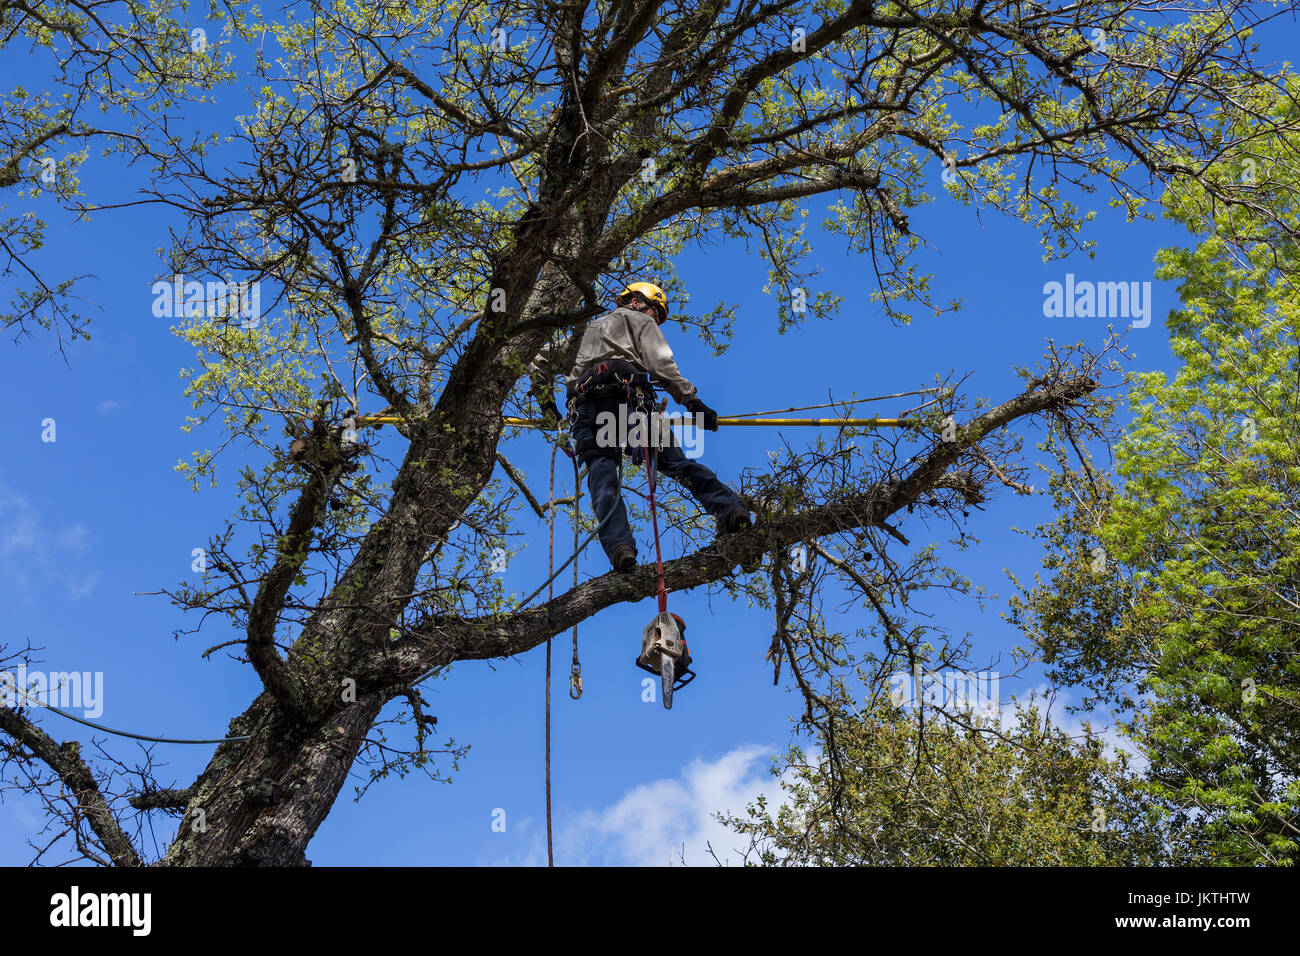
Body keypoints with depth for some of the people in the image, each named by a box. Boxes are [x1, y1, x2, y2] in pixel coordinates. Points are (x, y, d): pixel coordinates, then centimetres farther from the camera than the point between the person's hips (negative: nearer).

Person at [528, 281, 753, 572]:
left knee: (603, 478, -14)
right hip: (628, 399, -3)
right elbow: (661, 365, 6)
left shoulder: (587, 330, 42)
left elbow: (541, 362, 41)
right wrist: (693, 401, 2)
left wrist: (546, 403, 42)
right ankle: (729, 509, -21)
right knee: (677, 463, -6)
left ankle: (619, 544, -35)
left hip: (584, 409, 3)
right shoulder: (639, 320, 25)